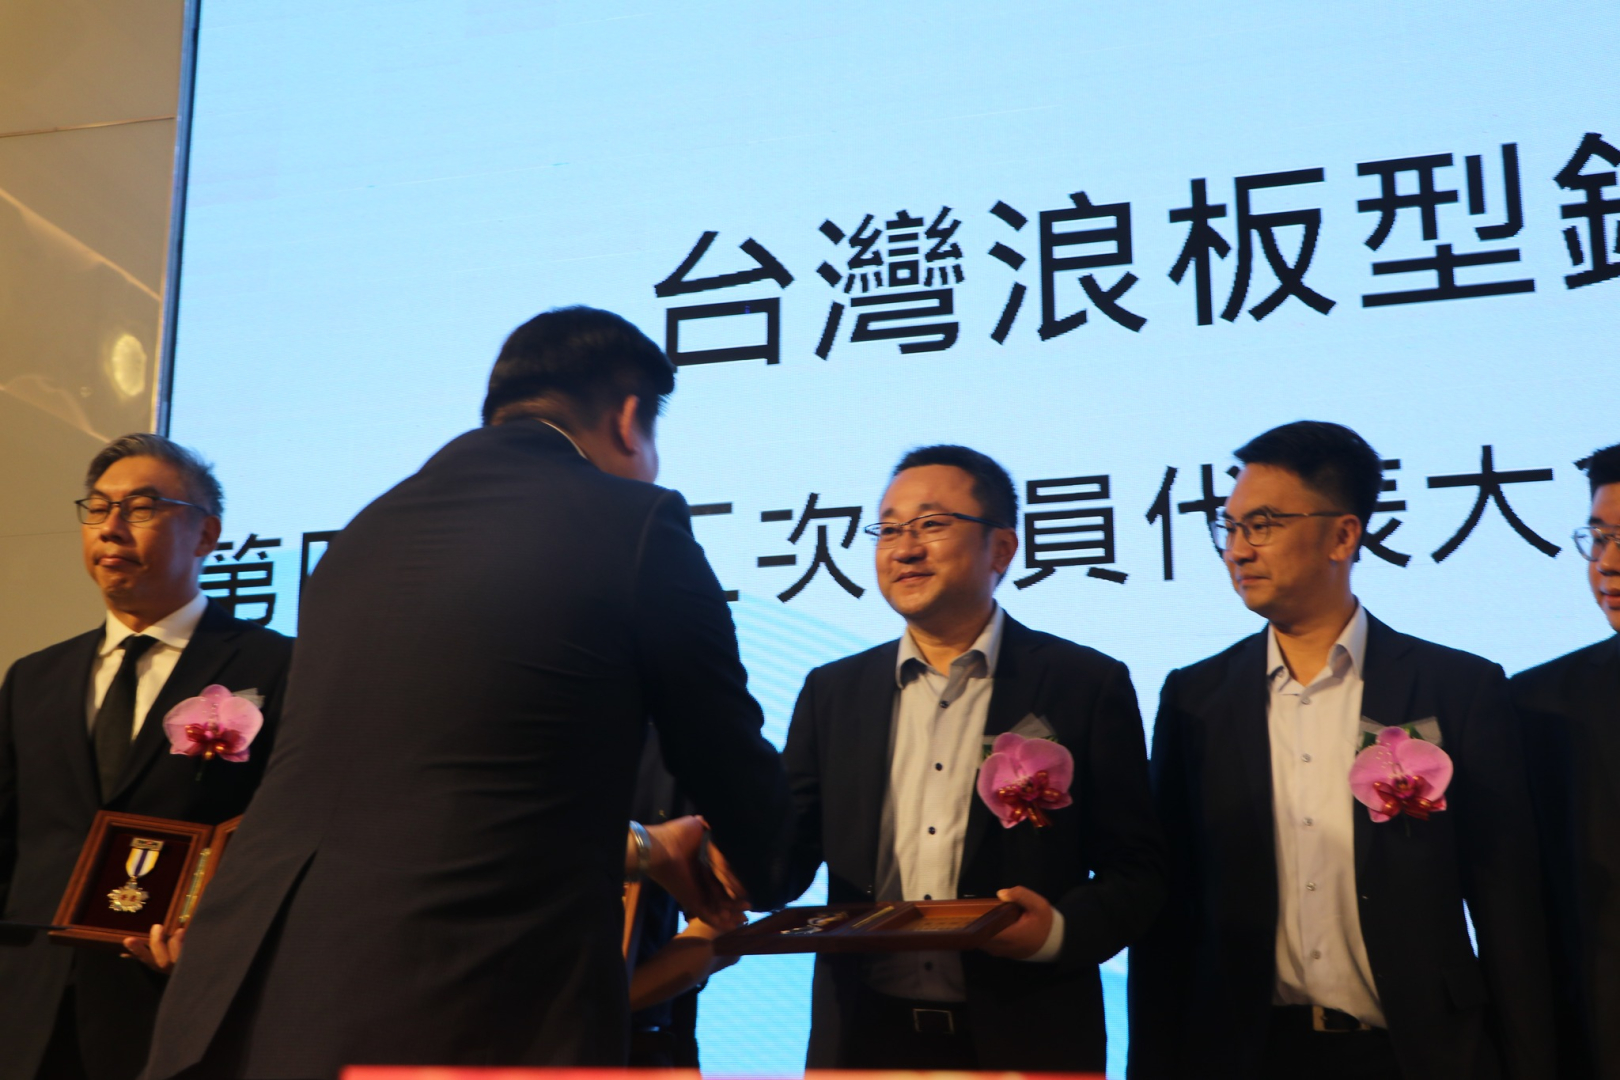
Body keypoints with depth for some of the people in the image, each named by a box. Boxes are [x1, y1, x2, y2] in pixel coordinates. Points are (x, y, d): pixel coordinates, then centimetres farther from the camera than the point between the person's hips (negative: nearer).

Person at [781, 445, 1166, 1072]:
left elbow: (1135, 871, -2)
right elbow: (786, 852, 4)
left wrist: (1060, 930, -21)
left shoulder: (1088, 686, -2)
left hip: (1023, 1044, -2)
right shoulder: (832, 692, 7)